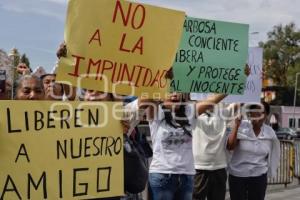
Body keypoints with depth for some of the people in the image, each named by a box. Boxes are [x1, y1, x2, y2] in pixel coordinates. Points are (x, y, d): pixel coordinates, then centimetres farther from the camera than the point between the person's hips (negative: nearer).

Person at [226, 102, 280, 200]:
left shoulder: (270, 132, -2)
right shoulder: (241, 127, -10)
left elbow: (271, 154, 12)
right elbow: (230, 147, -20)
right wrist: (236, 125, -25)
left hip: (259, 176, 2)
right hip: (237, 174, -2)